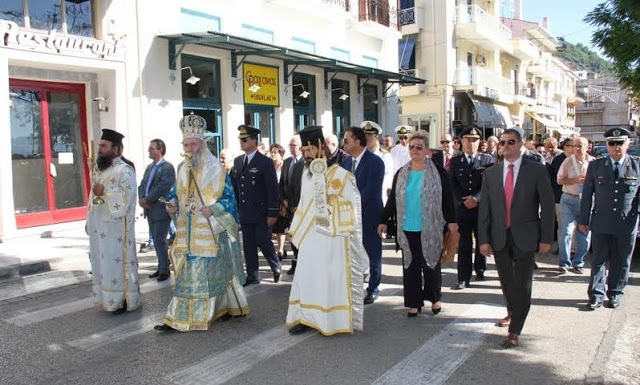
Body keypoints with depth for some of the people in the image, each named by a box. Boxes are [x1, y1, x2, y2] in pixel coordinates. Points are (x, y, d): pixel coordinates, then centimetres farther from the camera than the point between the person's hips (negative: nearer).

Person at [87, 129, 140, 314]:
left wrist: (104, 192, -21)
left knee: (117, 261, -1)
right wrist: (89, 220, 17)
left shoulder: (124, 171, -13)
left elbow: (127, 200, -21)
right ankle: (108, 298, 26)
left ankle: (123, 300, 10)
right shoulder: (98, 168, 14)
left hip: (116, 227, -8)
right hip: (98, 226, 9)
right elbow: (94, 195, 19)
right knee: (101, 260, 14)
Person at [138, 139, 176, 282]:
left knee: (160, 240, -4)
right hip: (150, 210, 8)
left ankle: (164, 270, 7)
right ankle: (161, 267, 23)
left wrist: (147, 200, -15)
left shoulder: (167, 167, -11)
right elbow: (142, 185, 14)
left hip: (161, 210, -8)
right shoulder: (149, 167, 16)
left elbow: (163, 188, -20)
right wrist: (141, 199, -5)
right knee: (156, 240, 13)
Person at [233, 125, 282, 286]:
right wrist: (235, 208, 8)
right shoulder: (237, 161, 10)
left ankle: (276, 267, 22)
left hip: (261, 213, -5)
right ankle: (252, 276, 19)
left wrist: (272, 213, -13)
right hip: (244, 212, 5)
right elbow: (235, 186, 13)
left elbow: (273, 189, -10)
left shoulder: (266, 162, -8)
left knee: (264, 242, -3)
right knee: (248, 246, 8)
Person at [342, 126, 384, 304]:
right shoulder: (346, 161, 8)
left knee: (373, 253, 7)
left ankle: (373, 289, 20)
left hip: (369, 215, -5)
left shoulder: (375, 162, -12)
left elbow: (370, 191, -18)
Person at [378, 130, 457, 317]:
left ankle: (435, 298, 28)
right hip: (407, 229, 3)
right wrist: (383, 221, 9)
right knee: (410, 266, 6)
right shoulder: (401, 174, 7)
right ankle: (414, 303, 16)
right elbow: (392, 199, 11)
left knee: (431, 263, 9)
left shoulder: (438, 173, -2)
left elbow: (448, 199, 0)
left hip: (430, 229, -3)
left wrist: (451, 221, -3)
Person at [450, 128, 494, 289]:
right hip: (462, 207, 0)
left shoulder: (487, 159, 2)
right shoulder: (455, 161, 7)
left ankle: (480, 269, 33)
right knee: (464, 243, 0)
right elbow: (453, 184, 2)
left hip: (482, 206, 0)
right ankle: (464, 278, 3)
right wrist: (463, 200, -10)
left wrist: (476, 198, -17)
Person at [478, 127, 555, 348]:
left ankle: (515, 331, 7)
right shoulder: (490, 173, 4)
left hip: (525, 237, -3)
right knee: (507, 282, 16)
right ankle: (513, 313, 40)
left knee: (522, 284, 0)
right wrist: (484, 239, -1)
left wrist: (546, 238, -7)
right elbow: (484, 208, 3)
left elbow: (547, 205, -4)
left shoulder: (536, 171, -4)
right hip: (499, 237, 3)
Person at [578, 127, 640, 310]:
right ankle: (596, 295, 15)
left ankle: (615, 294, 27)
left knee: (621, 262, 11)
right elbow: (587, 194, 5)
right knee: (599, 260, 7)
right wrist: (584, 220, 4)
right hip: (601, 222, 0)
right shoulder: (595, 165, 3)